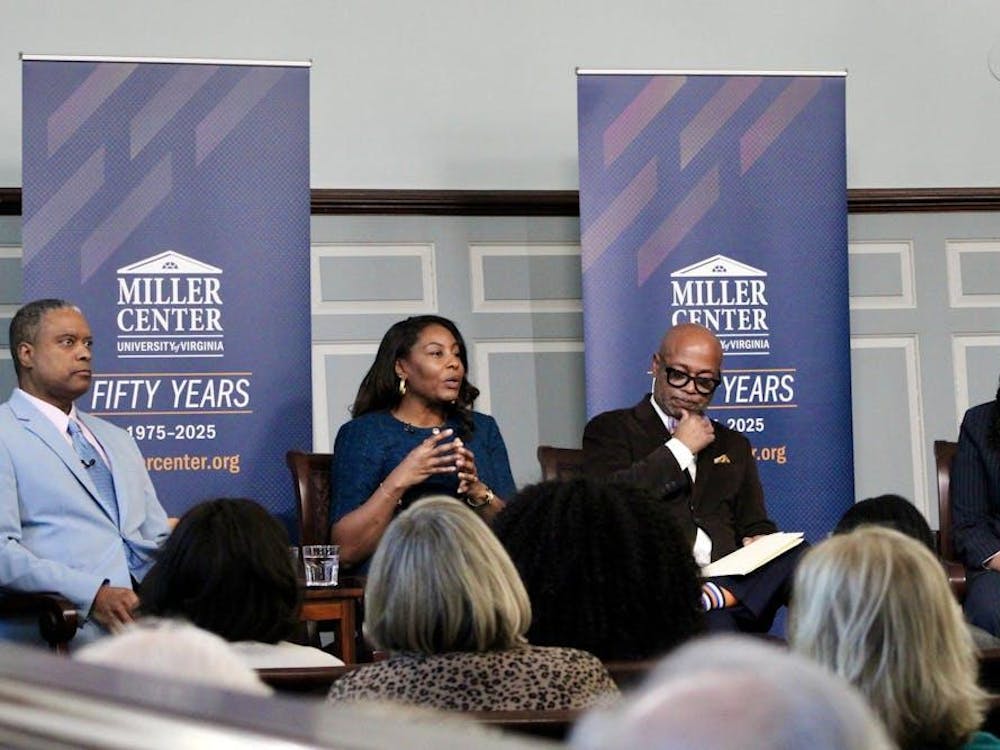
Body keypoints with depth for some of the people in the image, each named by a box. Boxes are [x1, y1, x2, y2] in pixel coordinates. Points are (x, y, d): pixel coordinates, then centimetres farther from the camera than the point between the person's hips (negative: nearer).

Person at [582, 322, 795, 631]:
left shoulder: (733, 446, 31)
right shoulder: (610, 430, 14)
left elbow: (755, 525, 28)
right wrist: (680, 449, 3)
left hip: (728, 578, 6)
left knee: (797, 561, -34)